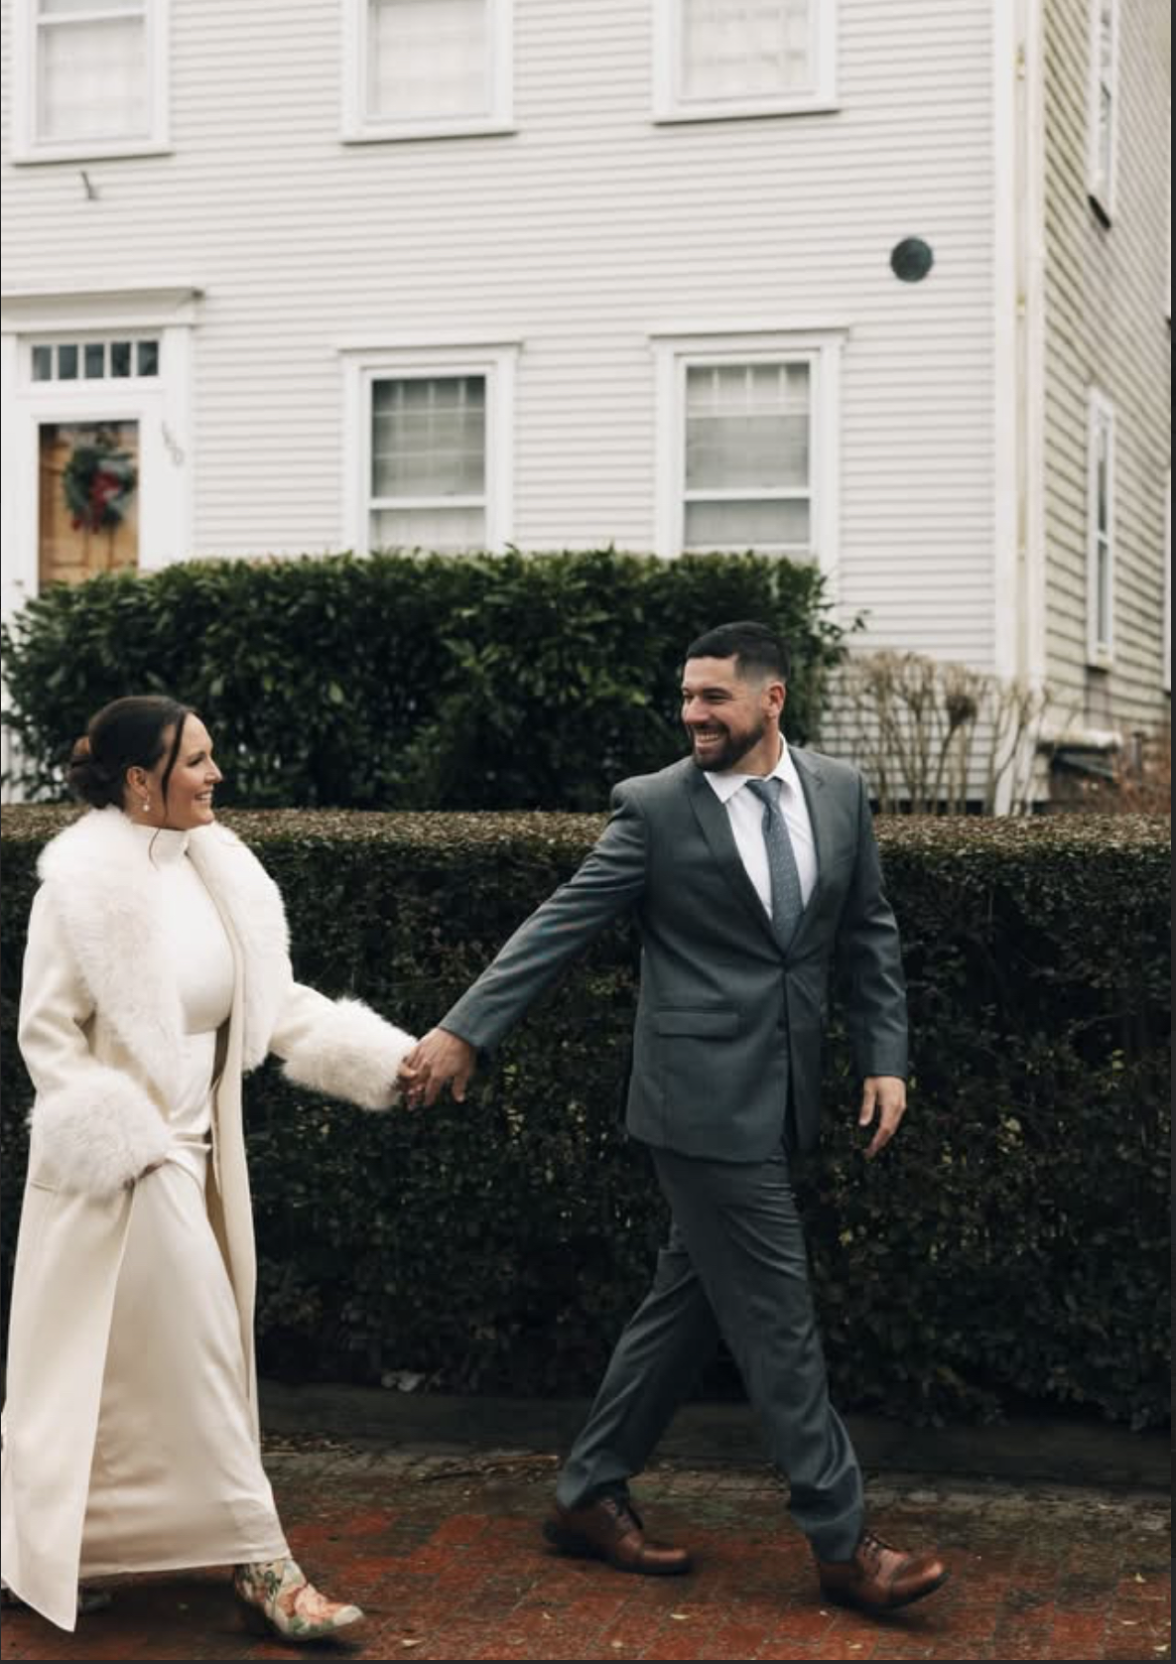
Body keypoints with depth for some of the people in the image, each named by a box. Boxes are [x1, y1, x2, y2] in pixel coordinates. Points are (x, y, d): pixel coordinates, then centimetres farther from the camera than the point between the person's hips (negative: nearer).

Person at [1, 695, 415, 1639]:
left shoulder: (213, 870, 5)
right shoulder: (85, 882, -15)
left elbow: (272, 1001, 8)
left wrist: (384, 1060, -1)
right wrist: (125, 1145, -18)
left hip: (196, 1149, 7)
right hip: (124, 1159, -7)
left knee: (124, 1371, 16)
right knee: (195, 1363, -4)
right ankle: (257, 1565, 5)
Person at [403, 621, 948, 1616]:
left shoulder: (840, 791, 6)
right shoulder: (656, 807, -7)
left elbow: (868, 935, 11)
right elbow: (561, 926, -7)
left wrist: (886, 1059, 4)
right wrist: (466, 1030, -10)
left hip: (783, 1101, 6)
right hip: (706, 1097, -6)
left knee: (689, 1302, 13)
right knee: (775, 1313, -3)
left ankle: (590, 1497, 27)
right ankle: (842, 1543, 6)